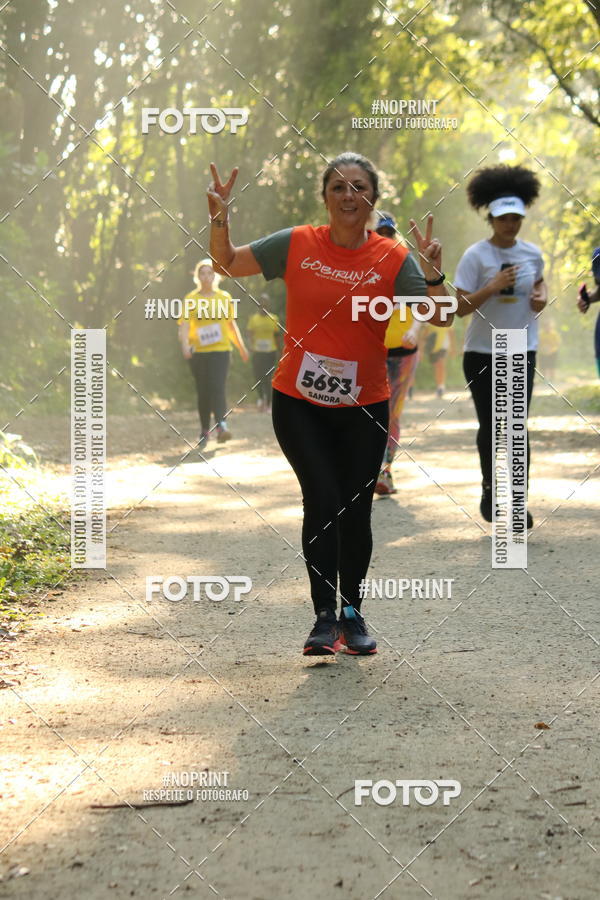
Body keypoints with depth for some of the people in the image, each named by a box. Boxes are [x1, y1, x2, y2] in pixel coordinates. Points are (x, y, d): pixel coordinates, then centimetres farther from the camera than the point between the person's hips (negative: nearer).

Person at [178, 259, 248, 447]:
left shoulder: (224, 297, 8)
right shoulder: (191, 299, 2)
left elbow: (231, 324, 20)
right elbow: (184, 325, -8)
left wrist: (241, 347, 23)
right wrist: (185, 345, -26)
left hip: (221, 349, 0)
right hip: (198, 352, 0)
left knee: (218, 387, -18)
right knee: (203, 391, 5)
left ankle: (221, 425, -29)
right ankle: (204, 429, 18)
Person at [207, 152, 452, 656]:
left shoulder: (393, 259, -6)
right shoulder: (296, 245, -3)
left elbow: (437, 316, -11)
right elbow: (227, 264, 6)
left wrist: (435, 273, -28)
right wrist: (220, 219, -11)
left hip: (364, 408, 1)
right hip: (298, 404, -1)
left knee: (355, 511, 7)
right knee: (323, 499, -14)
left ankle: (352, 615, 26)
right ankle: (324, 616, -4)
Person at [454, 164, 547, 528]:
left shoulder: (532, 253, 2)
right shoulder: (476, 256, -10)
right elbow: (461, 307, -12)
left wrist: (542, 295, 3)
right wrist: (493, 286, -24)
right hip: (482, 352, -2)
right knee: (489, 425, 6)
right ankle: (490, 489, 28)